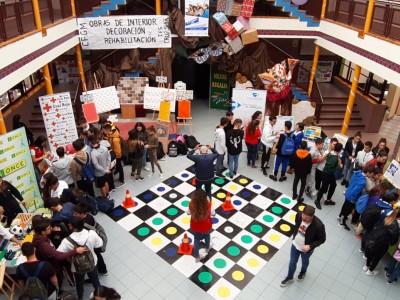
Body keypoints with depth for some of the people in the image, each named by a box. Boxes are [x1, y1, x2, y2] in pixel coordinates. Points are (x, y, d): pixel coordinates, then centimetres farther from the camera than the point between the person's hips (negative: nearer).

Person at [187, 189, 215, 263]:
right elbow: (213, 213, -13)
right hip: (206, 227, 0)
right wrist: (209, 202, -10)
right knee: (207, 236, 34)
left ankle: (197, 257, 41)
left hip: (195, 227, 0)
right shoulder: (208, 205, -33)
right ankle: (207, 248, 62)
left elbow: (189, 213, -7)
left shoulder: (191, 205, -28)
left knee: (196, 239, 28)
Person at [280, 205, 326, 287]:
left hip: (306, 249, -2)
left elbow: (322, 239, -19)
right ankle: (289, 277, 48)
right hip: (295, 244, 3)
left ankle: (303, 272, 62)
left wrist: (310, 246, -29)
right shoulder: (299, 215, -25)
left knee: (305, 262, 29)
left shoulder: (318, 225, -37)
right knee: (292, 262, 22)